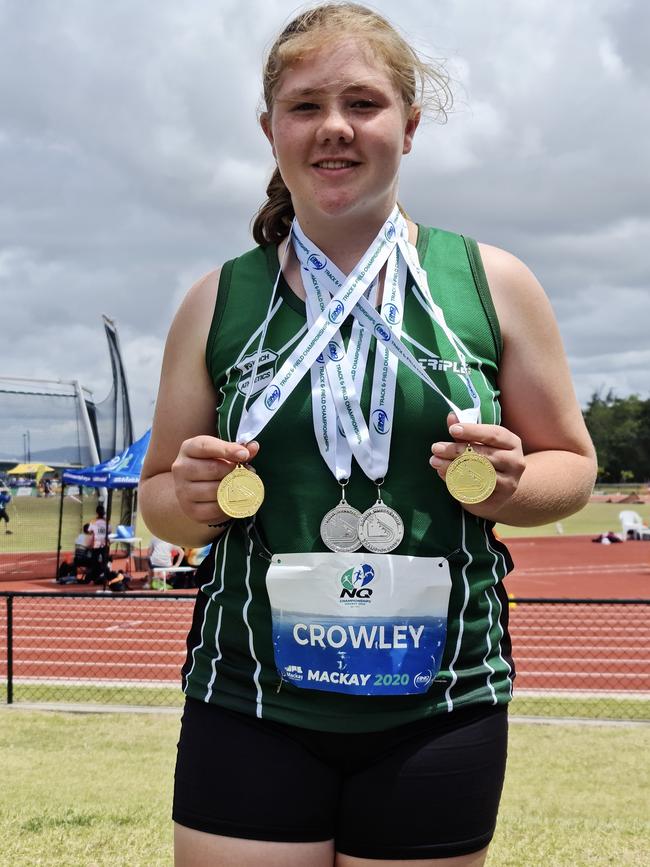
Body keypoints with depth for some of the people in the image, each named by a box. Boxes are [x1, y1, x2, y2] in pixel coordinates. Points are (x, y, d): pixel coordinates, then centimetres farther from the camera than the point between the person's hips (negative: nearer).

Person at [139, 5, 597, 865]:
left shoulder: (493, 284, 1)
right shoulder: (217, 303, 4)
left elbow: (572, 464, 9)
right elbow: (158, 496, 12)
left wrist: (509, 487, -13)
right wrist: (191, 501, -10)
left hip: (438, 713, 0)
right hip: (250, 709, 0)